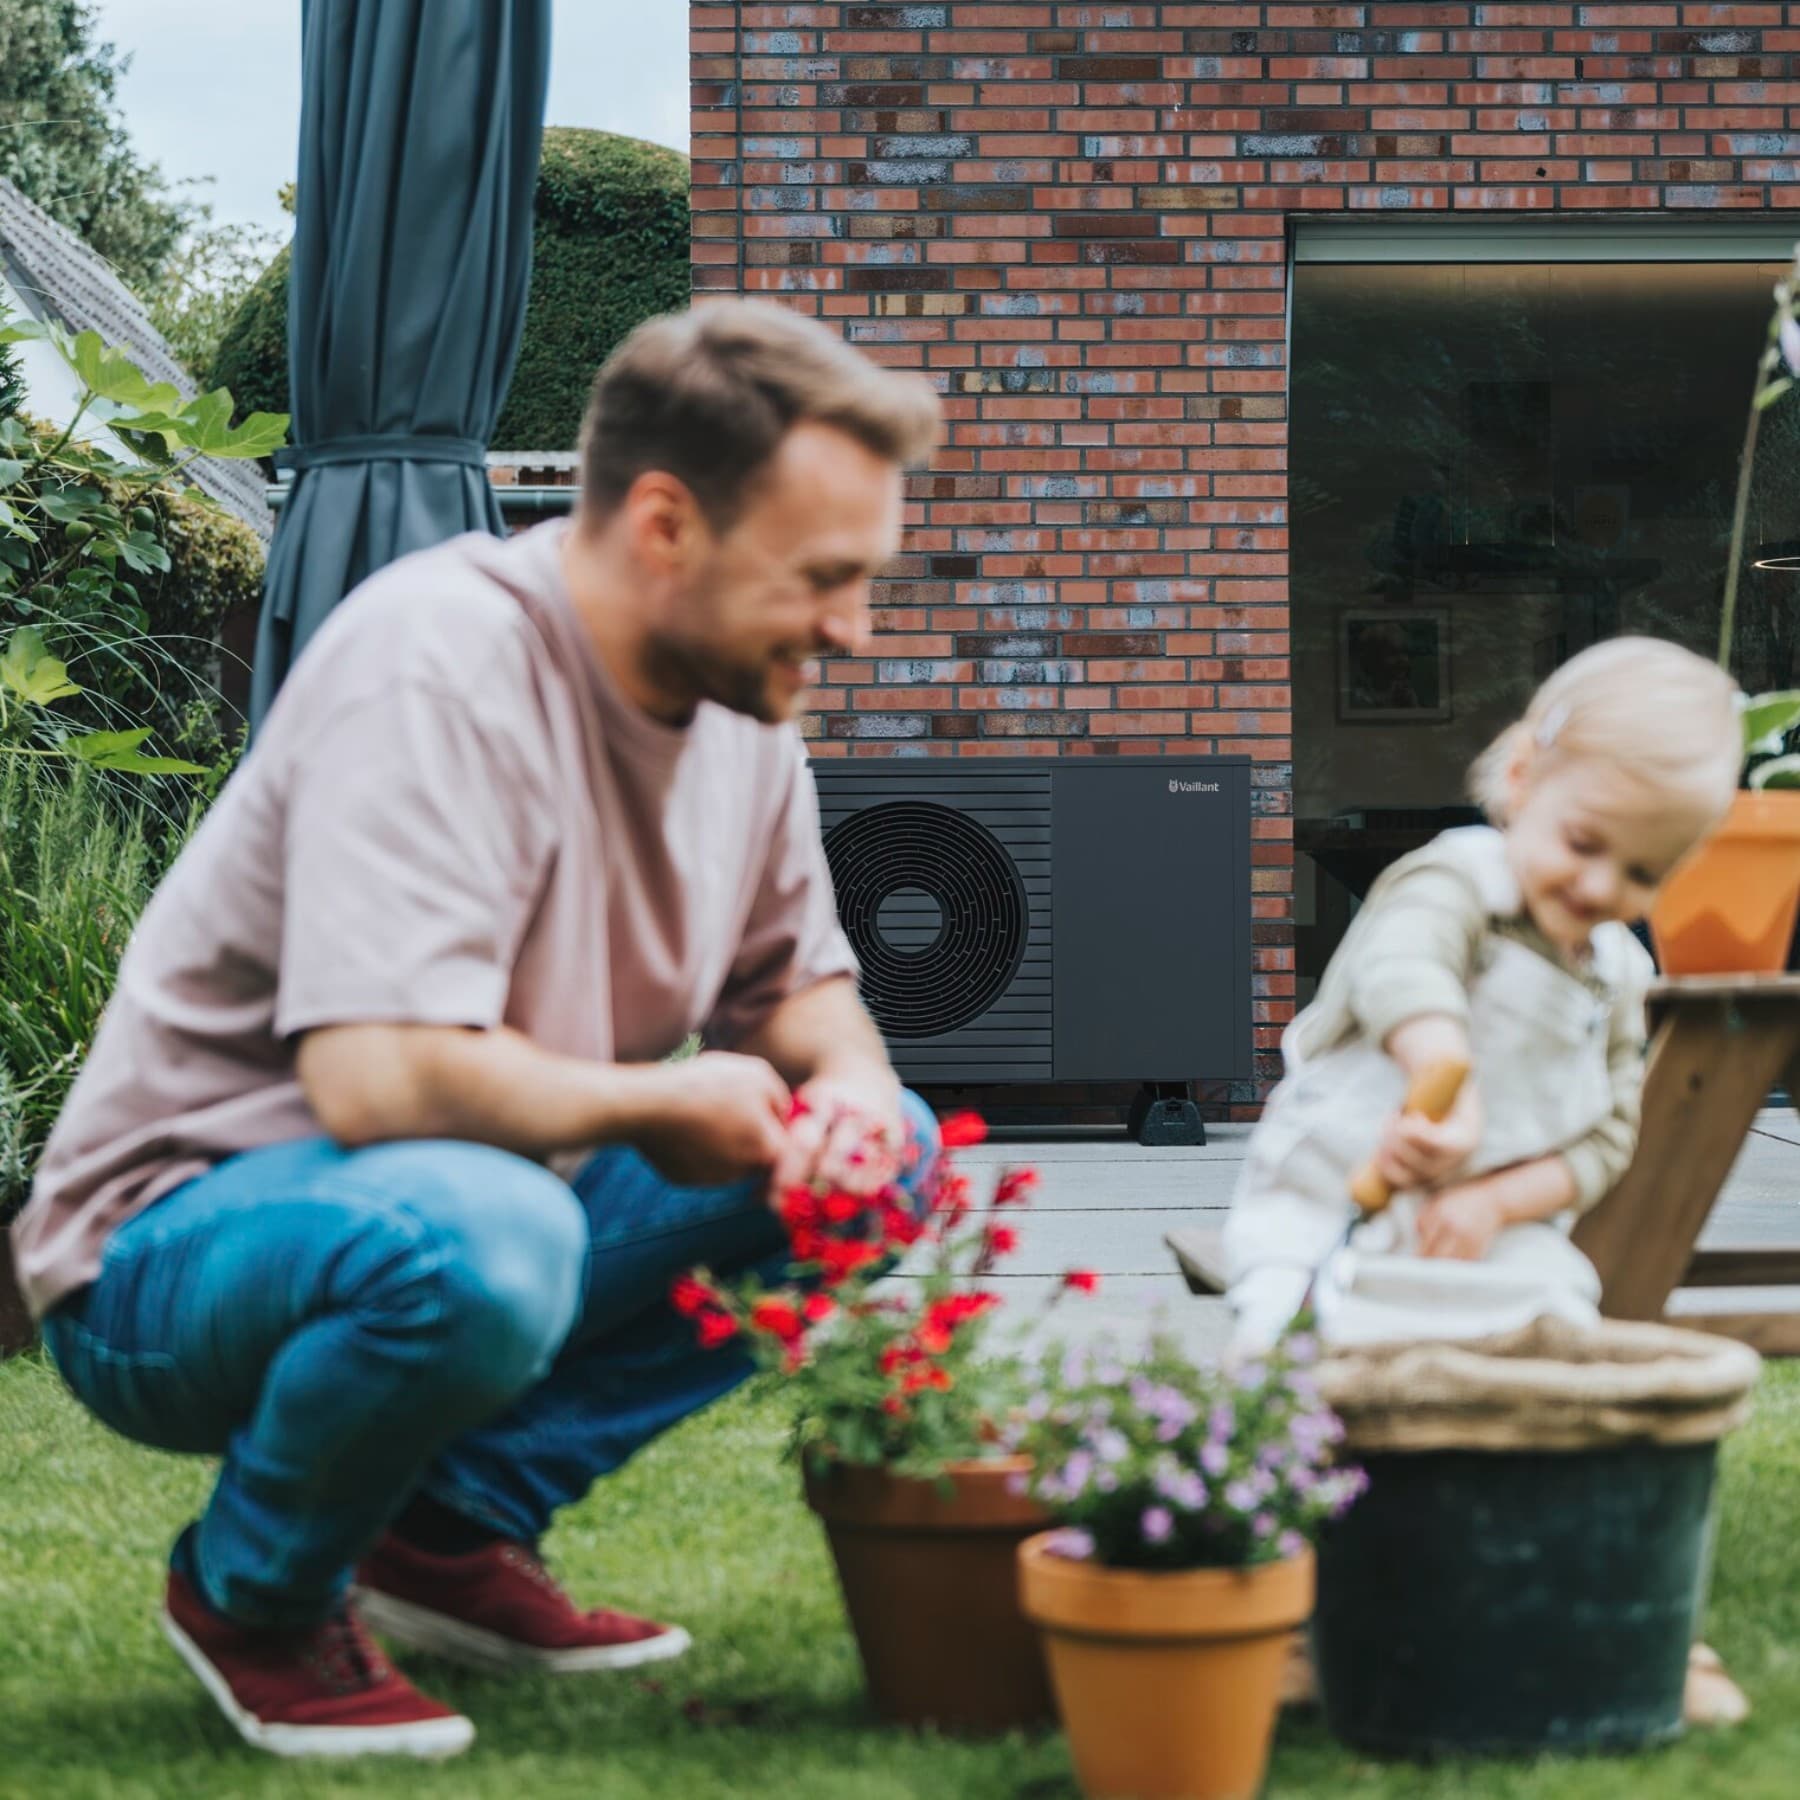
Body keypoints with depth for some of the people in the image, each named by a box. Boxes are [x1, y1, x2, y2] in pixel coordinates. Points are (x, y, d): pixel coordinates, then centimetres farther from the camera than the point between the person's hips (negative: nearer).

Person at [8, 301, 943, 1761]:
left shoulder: (739, 695, 1)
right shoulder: (442, 668, -26)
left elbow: (801, 983, 15)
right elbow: (377, 1075, -36)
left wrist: (846, 1081, -10)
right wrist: (664, 1106, -20)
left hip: (471, 1213, 9)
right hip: (172, 1245, -9)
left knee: (882, 1153, 1)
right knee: (474, 1231, -40)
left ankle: (455, 1526, 2)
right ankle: (252, 1591, -7)